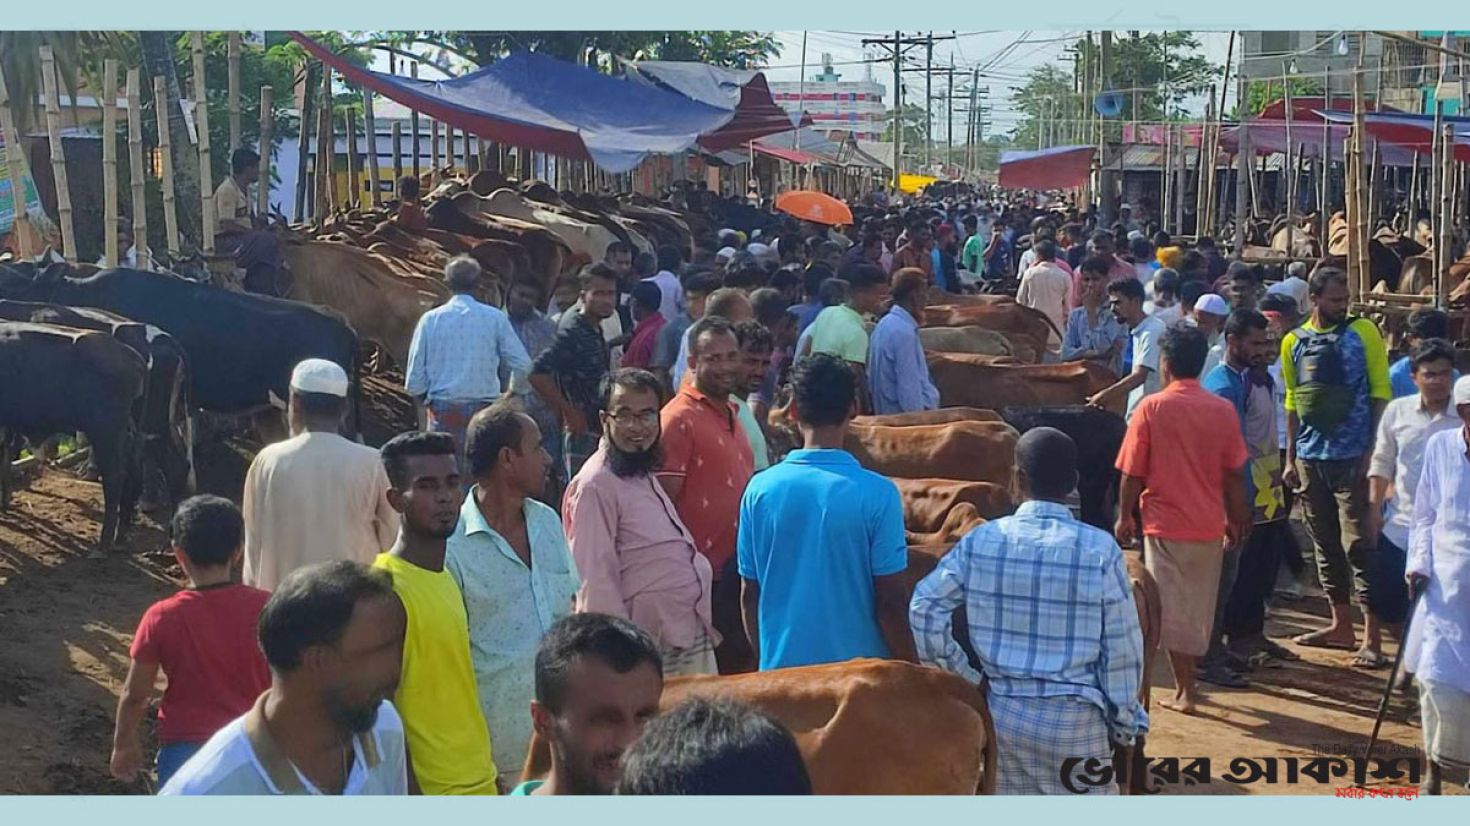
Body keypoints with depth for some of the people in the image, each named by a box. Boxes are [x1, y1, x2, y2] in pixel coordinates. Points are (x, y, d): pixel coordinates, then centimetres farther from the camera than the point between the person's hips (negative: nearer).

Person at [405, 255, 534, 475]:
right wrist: (513, 393, 15)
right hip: (484, 409, -1)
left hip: (442, 410, 1)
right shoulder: (495, 318, -1)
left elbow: (414, 378, 2)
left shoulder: (430, 320, 1)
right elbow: (522, 364, -3)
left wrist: (424, 405, 20)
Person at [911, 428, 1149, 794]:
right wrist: (1124, 719, 5)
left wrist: (960, 679, 2)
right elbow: (1122, 648, -8)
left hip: (1001, 714, 3)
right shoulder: (1100, 549, -11)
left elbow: (924, 608, -7)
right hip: (1075, 720, -2)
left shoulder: (980, 540, -5)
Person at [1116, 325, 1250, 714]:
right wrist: (1235, 518, 15)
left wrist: (1125, 517, 5)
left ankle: (1185, 689, 4)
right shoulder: (1223, 410, -1)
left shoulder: (1151, 408, -9)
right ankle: (1189, 678, 28)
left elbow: (1132, 473, -8)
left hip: (1165, 524, -3)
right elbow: (1234, 474, 3)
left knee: (1172, 608, 4)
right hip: (1209, 525, 3)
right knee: (1200, 607, 16)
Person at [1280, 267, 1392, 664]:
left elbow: (1380, 393, -4)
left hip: (1352, 457, -4)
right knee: (1325, 544, 11)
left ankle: (1373, 638, -3)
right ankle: (1341, 625, 22)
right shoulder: (1294, 342, 8)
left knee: (1359, 545, -6)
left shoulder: (1363, 332, -2)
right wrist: (1291, 458, 11)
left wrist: (1374, 451, -10)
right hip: (1310, 458, 5)